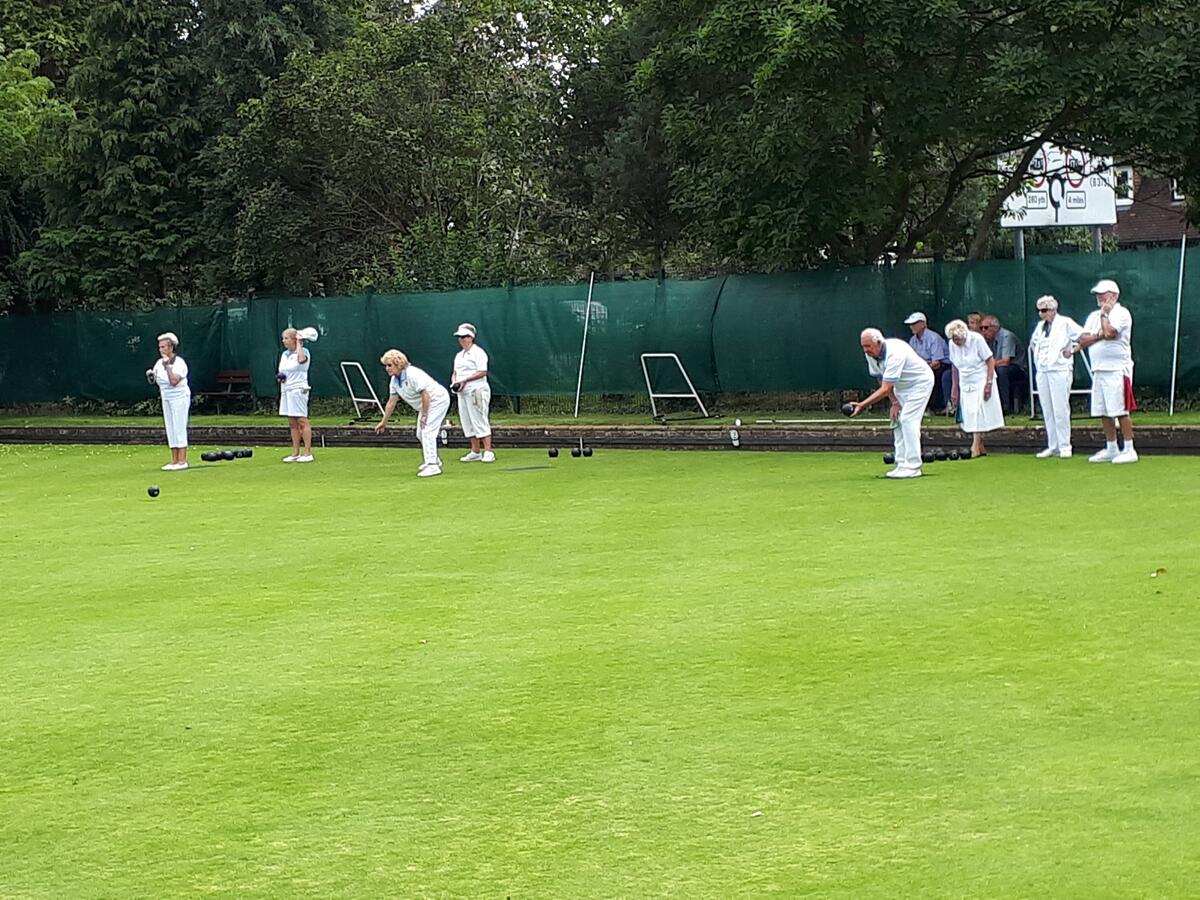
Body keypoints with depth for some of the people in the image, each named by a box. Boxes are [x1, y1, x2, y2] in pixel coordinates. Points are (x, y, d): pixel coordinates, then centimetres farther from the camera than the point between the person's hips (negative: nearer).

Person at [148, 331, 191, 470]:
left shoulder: (179, 363, -16)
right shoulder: (159, 363, 7)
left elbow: (173, 381, -28)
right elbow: (155, 380, 14)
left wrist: (168, 366, -26)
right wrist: (150, 375, -7)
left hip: (179, 397, -8)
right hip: (166, 399, 8)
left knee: (179, 428, -8)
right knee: (170, 429, 8)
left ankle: (182, 460, -7)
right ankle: (174, 460, 11)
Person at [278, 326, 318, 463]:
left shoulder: (304, 351, -6)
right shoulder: (284, 354, 16)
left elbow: (301, 359, -30)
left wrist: (299, 343, -18)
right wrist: (279, 377, 1)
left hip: (298, 390, -8)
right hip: (286, 390, 8)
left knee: (302, 421, -8)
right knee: (292, 424, 9)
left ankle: (308, 453, -7)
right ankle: (295, 453, 14)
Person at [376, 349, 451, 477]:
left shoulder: (413, 374, -29)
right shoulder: (394, 381, 0)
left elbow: (425, 395, -29)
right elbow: (391, 402, 8)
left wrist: (424, 416, -23)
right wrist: (384, 422, 10)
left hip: (437, 401, -10)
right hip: (425, 405, 10)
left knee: (427, 432, -18)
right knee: (420, 434, 16)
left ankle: (433, 466, -18)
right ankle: (434, 461, 34)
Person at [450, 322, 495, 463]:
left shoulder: (478, 352, -7)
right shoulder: (459, 355, 19)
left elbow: (482, 372, -15)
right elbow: (455, 372, 24)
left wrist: (465, 380, -19)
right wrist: (454, 381, 1)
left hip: (476, 391, -9)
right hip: (462, 393, 9)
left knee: (480, 421, -12)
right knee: (468, 423, 8)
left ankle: (488, 452, -12)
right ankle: (475, 453, 13)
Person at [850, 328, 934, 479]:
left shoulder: (894, 354, -36)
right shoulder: (871, 355, -10)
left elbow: (885, 389, -39)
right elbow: (882, 381, 3)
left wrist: (863, 405, -42)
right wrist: (895, 402, -6)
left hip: (920, 382, -9)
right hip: (902, 386, 9)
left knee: (908, 420, -18)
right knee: (897, 421, 2)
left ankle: (913, 467, -18)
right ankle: (902, 465, 5)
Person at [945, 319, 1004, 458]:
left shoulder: (977, 339, -15)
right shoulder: (953, 345, -2)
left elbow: (990, 361, -12)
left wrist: (989, 383, -18)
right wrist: (955, 388, 9)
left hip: (981, 382, -5)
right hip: (965, 383, 5)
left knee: (978, 414, -12)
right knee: (968, 414, 0)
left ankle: (976, 448, -14)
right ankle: (981, 448, 7)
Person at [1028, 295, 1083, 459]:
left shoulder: (1065, 323, -4)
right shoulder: (1040, 326, 16)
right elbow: (1033, 343, 33)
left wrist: (1073, 350, -8)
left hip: (1059, 371, -7)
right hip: (1042, 372, 7)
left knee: (1061, 410, -8)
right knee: (1047, 411, 7)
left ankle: (1064, 447, -2)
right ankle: (1052, 446, 13)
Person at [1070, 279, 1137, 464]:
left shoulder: (1121, 313, -5)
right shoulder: (1094, 316, 18)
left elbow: (1110, 332, -21)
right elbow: (1082, 340, 7)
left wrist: (1104, 314, -6)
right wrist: (1099, 335, -10)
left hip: (1117, 370, -8)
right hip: (1098, 370, 8)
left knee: (1120, 411, -9)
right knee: (1104, 413, 9)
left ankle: (1129, 450, -7)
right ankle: (1111, 449, 18)